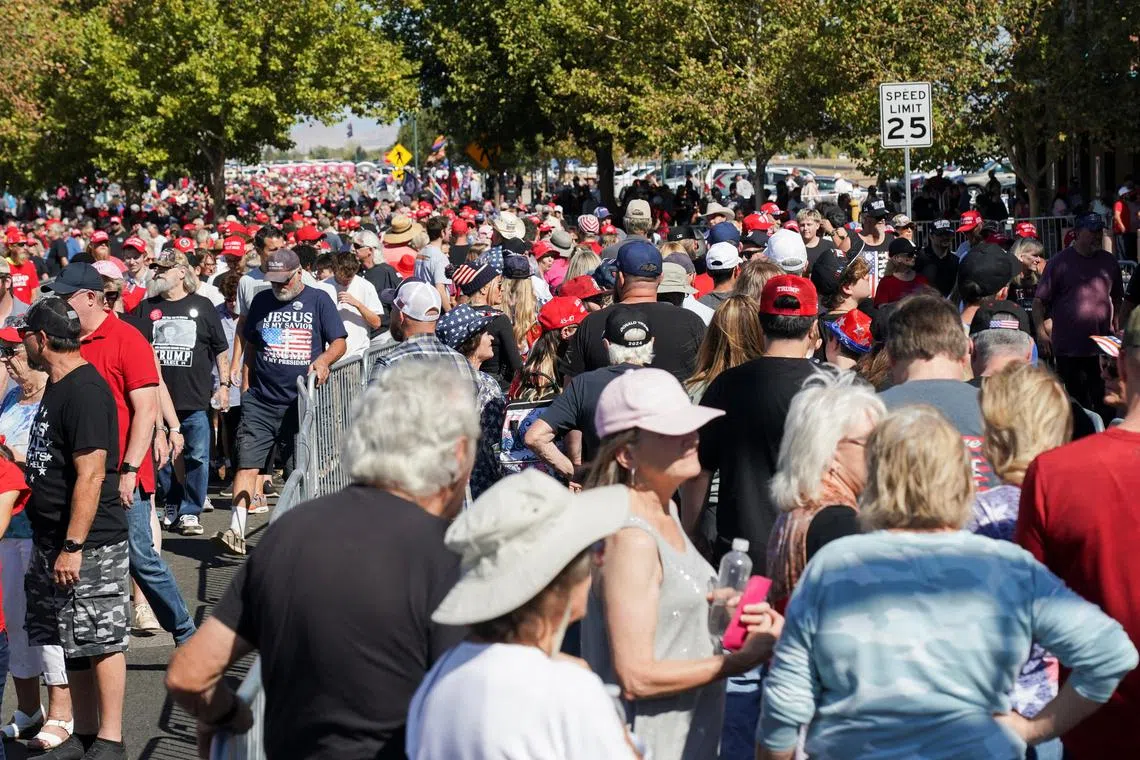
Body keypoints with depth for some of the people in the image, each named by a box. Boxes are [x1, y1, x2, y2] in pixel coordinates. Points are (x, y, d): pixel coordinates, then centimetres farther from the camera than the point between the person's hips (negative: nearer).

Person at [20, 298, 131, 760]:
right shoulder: (57, 385, 14)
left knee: (102, 641, -1)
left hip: (91, 545, -10)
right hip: (55, 540, 10)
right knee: (73, 644, 14)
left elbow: (91, 475, -22)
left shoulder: (85, 391, -17)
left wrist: (73, 546, -23)